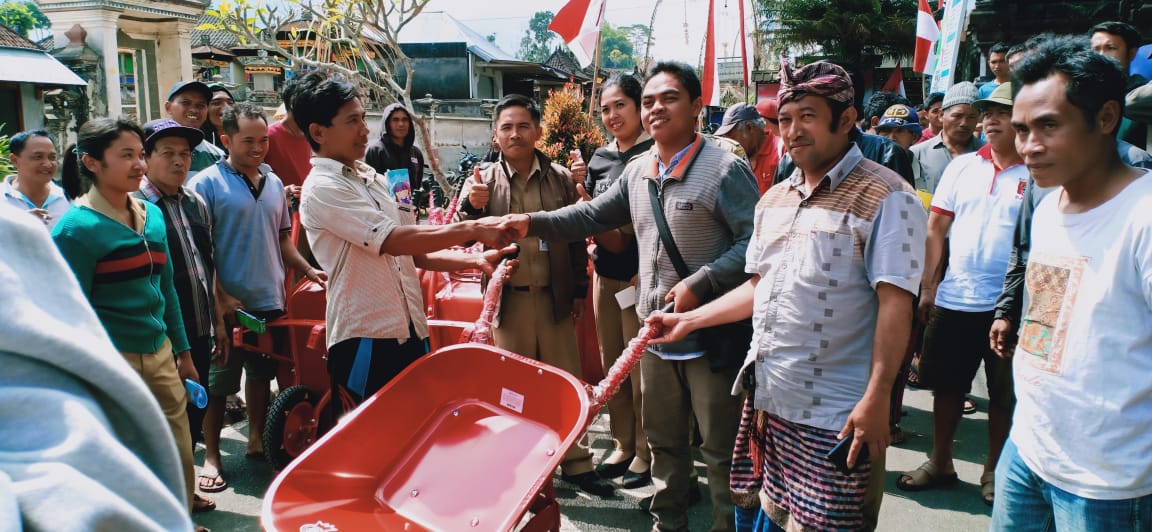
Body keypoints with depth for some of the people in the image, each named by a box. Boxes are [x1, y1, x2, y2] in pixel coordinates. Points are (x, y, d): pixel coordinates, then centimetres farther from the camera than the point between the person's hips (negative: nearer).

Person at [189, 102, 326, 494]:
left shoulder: (274, 182, 11)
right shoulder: (207, 183, -8)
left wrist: (307, 269, 8)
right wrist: (220, 297, -17)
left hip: (269, 300, 6)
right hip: (229, 304, -6)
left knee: (262, 373, 17)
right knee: (218, 381, 4)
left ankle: (256, 440, 32)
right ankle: (211, 455, 17)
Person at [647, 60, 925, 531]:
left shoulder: (885, 198, -10)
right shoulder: (774, 201, 14)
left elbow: (894, 304, -16)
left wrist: (876, 399, -21)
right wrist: (688, 320, 15)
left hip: (833, 417, -6)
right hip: (768, 402, 7)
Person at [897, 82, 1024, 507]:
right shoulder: (962, 166, 6)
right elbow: (936, 227, 7)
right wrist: (928, 286, 2)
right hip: (953, 298, 3)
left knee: (1004, 393, 10)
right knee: (946, 384, 13)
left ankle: (993, 471, 28)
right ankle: (940, 463, 29)